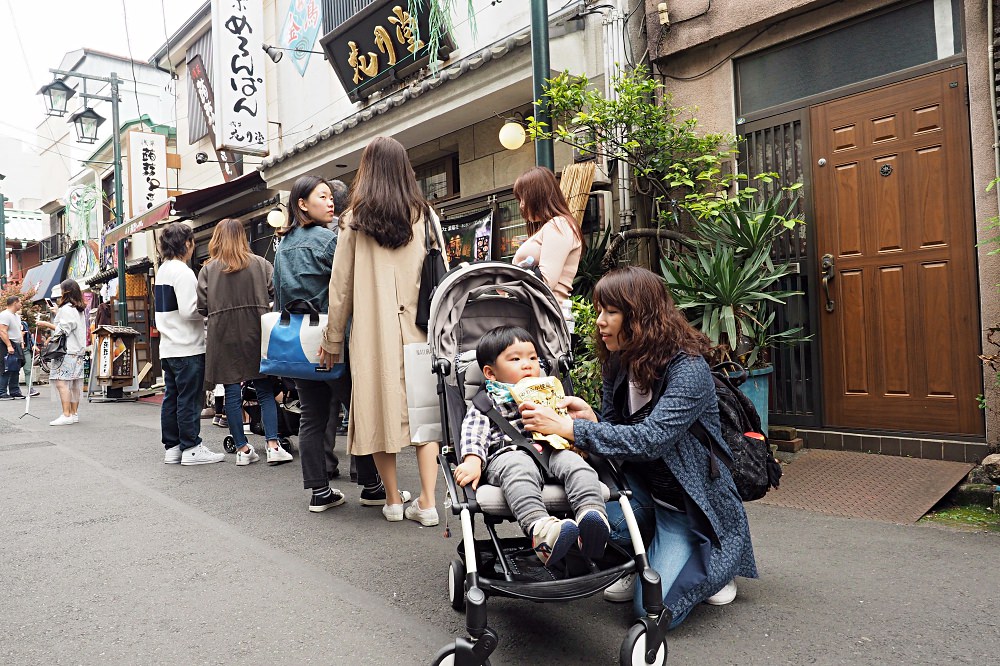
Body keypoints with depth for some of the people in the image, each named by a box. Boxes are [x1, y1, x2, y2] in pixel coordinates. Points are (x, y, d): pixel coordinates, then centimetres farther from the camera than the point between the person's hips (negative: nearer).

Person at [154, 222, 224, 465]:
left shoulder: (162, 270, 17)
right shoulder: (183, 272, -13)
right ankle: (191, 448, 0)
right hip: (188, 347, -9)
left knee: (171, 397, 11)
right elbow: (188, 310, -20)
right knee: (189, 399, -4)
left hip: (168, 347, 9)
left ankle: (172, 447, 16)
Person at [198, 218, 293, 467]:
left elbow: (202, 308, -2)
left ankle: (242, 449, 10)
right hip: (255, 335, 0)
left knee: (232, 394, 6)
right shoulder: (260, 264, 2)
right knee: (265, 391, 5)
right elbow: (277, 293, -2)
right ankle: (273, 446, -1)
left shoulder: (207, 270, 2)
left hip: (223, 337, 0)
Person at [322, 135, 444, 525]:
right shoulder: (425, 215, 3)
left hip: (373, 330, -1)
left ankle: (393, 500, 19)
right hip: (418, 328, 1)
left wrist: (333, 340, 10)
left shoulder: (355, 221, 0)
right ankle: (427, 502, 5)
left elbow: (341, 287, 3)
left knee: (380, 408, 9)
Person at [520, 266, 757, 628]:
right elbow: (615, 429, 5)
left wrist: (567, 427, -39)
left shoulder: (688, 368, -24)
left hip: (690, 501, -6)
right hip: (642, 485, 6)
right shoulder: (618, 362, -1)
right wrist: (590, 419, -20)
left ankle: (718, 563, 16)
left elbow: (650, 438, -37)